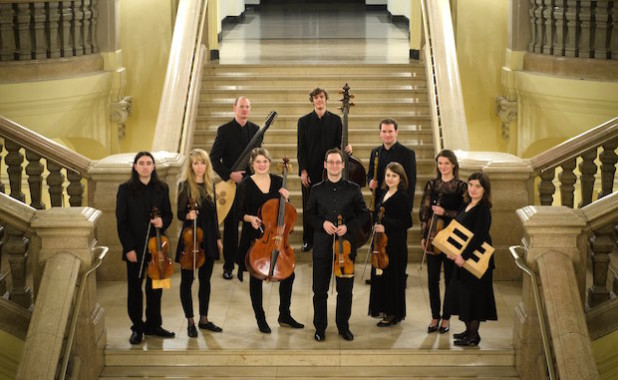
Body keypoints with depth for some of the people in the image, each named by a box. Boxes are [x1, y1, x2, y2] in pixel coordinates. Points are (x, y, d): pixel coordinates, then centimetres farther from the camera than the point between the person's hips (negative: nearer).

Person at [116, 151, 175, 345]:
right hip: (135, 247, -2)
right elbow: (121, 221, -5)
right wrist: (128, 248, -11)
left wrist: (162, 221, -13)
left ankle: (153, 325, 23)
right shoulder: (125, 189, -4)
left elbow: (168, 214, 11)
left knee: (155, 287, 9)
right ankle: (137, 327, 17)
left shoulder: (161, 188, 5)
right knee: (134, 288, 6)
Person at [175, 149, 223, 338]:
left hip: (208, 238, 5)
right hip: (190, 237, -5)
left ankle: (204, 319, 23)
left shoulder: (209, 185, 8)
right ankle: (190, 322, 11)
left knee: (205, 280, 12)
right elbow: (180, 214, -8)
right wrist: (188, 215, -30)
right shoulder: (185, 185, -7)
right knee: (187, 280, 2)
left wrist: (218, 237, 14)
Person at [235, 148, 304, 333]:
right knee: (256, 277, 4)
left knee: (288, 274, 3)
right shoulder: (245, 184, -5)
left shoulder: (278, 181, 4)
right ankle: (260, 319, 18)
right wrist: (250, 218, -23)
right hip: (254, 237, -3)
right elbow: (239, 212, -4)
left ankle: (284, 316, 20)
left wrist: (286, 198, -11)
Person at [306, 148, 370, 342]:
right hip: (322, 245, 0)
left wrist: (348, 227, -10)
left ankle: (343, 326, 21)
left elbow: (364, 215, 5)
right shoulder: (316, 190, 5)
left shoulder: (353, 189, 3)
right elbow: (309, 215, 10)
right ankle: (320, 327, 17)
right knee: (320, 289, 4)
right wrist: (322, 223, -10)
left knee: (345, 289, 6)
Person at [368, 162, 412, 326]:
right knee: (381, 275, 12)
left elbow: (407, 222, -16)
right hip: (382, 241, 8)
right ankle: (385, 309, 24)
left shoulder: (402, 196, -13)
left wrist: (386, 227, -21)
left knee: (392, 277, -1)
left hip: (395, 243, -8)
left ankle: (393, 314, 8)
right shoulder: (385, 194, 11)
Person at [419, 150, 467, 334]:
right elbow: (424, 211, 7)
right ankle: (435, 316, 15)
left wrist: (444, 212, -17)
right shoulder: (431, 184, 7)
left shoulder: (461, 186, -2)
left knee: (449, 278, 4)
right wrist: (423, 236, 2)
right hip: (433, 236, 3)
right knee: (432, 278, 3)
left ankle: (446, 317, 14)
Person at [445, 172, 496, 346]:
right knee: (462, 294, 15)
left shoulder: (483, 210, -17)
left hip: (475, 260, -9)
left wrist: (464, 255, -27)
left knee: (472, 295, -2)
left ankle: (474, 335, 7)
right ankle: (469, 330, 27)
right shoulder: (467, 206, 10)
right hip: (463, 258, 9)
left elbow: (479, 236, -25)